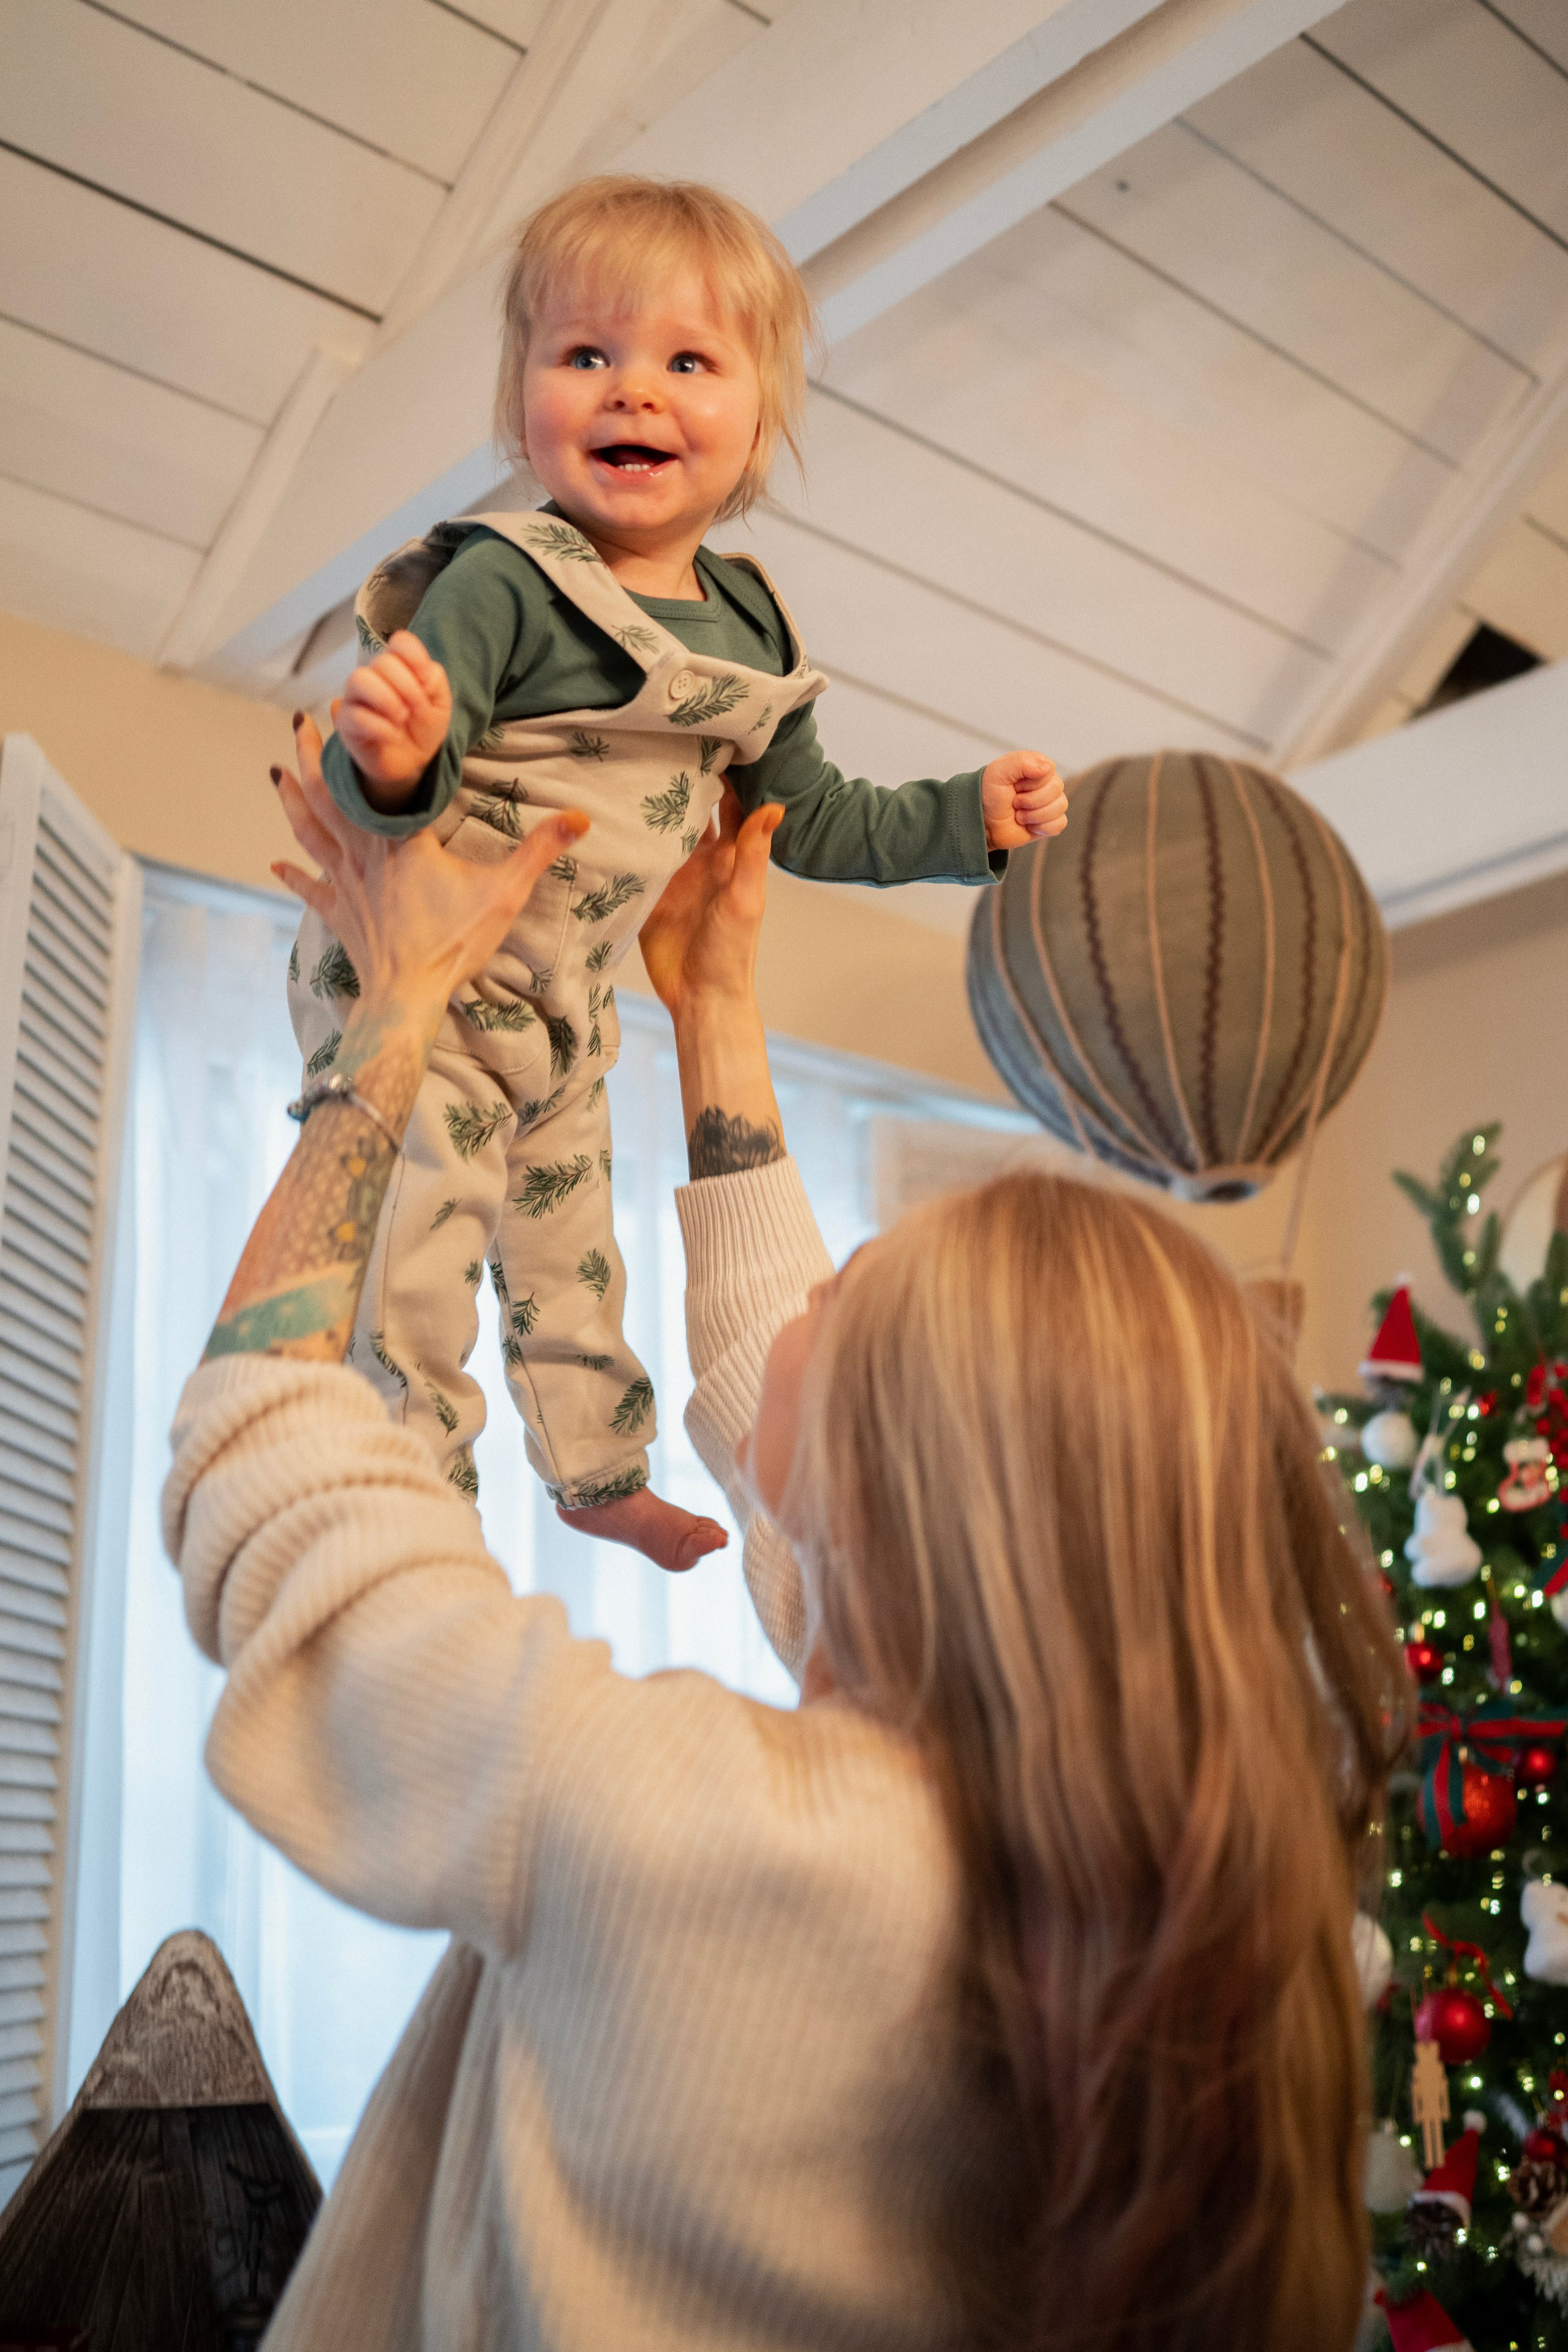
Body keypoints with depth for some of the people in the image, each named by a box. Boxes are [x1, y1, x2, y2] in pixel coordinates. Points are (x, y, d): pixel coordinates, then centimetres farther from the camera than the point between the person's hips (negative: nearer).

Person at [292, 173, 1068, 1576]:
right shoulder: (504, 583, -25)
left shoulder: (752, 630, -2)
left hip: (570, 1003, 7)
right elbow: (390, 790, -31)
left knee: (572, 1244, 22)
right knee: (416, 1261, -3)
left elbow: (804, 819, 10)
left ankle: (601, 1476, 43)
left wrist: (970, 818, 6)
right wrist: (391, 762, -53)